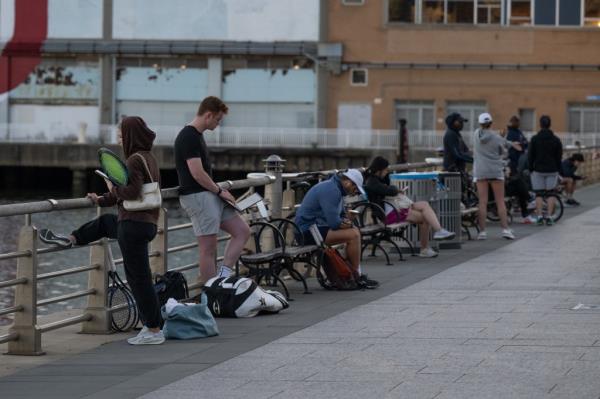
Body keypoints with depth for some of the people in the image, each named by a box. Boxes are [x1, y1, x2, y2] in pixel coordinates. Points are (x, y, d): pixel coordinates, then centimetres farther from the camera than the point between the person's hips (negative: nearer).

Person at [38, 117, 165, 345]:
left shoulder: (134, 160, -17)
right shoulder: (149, 158, 12)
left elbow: (132, 192, -26)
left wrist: (113, 188, -6)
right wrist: (101, 200, 27)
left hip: (133, 226, -9)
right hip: (148, 224, 9)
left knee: (139, 278, -3)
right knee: (105, 222, 34)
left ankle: (154, 331, 1)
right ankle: (71, 240, 53)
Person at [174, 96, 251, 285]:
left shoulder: (197, 135, 16)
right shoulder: (188, 137, -16)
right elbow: (197, 173, -21)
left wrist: (218, 191, 13)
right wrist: (219, 190, -9)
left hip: (210, 195, 10)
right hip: (197, 197, -10)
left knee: (242, 231, 8)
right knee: (208, 248, -6)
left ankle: (223, 276, 4)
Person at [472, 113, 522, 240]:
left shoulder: (476, 134, 2)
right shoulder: (496, 137, -8)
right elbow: (502, 152, 6)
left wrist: (511, 144, 15)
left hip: (480, 171, 2)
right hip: (495, 171, -2)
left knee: (482, 202, 1)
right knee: (500, 201, 3)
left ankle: (482, 231, -2)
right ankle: (505, 229, -1)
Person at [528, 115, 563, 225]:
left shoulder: (534, 139, -3)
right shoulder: (556, 140, 1)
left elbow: (530, 156, -1)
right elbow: (559, 157, 5)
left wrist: (531, 169, 9)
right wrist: (557, 169, 15)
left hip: (538, 170, -1)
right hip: (552, 171, 1)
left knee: (539, 194, 4)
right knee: (551, 194, 5)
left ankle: (539, 216, -4)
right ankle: (549, 216, -3)